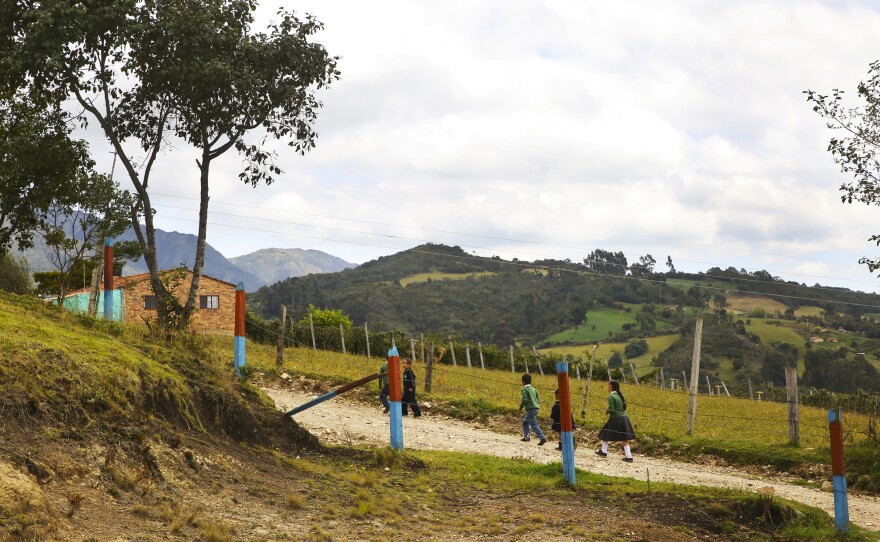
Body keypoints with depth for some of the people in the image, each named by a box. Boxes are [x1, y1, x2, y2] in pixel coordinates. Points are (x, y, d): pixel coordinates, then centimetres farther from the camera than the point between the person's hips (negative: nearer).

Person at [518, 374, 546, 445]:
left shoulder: (524, 389, -6)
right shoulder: (533, 389, 18)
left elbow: (524, 400, -17)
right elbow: (538, 400, 17)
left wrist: (521, 407, -3)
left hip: (531, 409, -9)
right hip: (536, 408, 9)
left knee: (534, 425, -12)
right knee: (525, 422, 22)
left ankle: (542, 438, -23)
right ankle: (526, 436, 20)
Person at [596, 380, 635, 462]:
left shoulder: (611, 397, -14)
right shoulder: (620, 395, 8)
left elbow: (611, 410, -20)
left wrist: (606, 410, 2)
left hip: (615, 419, -6)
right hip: (624, 418, 6)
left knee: (605, 435, 15)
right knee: (625, 439, 6)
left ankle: (604, 451, 26)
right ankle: (628, 456, 0)